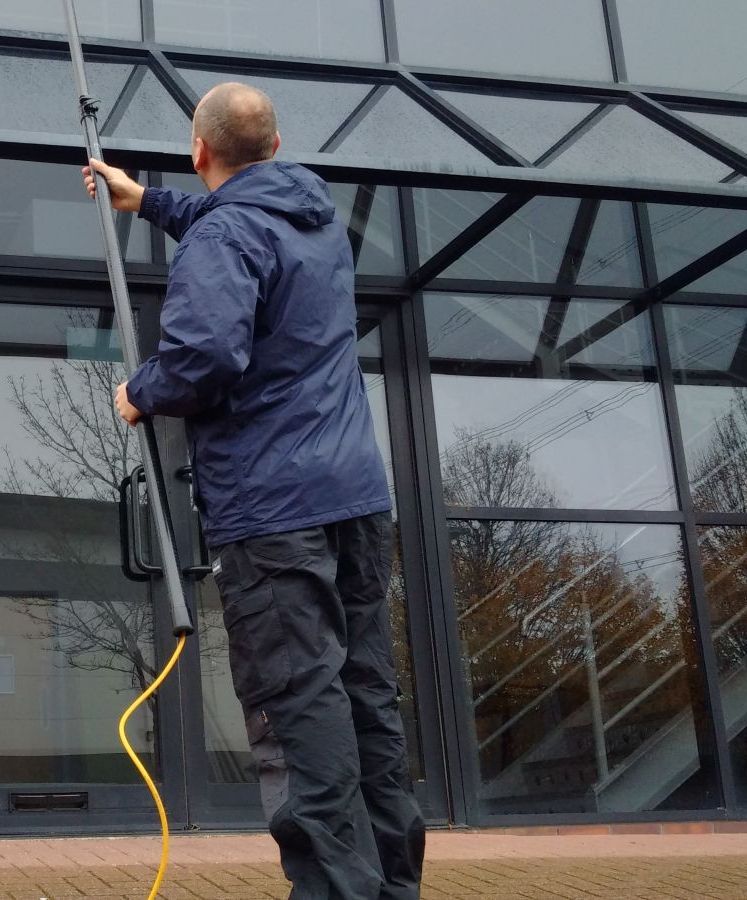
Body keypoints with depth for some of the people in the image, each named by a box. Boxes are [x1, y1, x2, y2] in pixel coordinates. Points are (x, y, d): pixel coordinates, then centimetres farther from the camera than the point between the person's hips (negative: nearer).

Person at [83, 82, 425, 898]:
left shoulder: (223, 232, -10)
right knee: (368, 694, 10)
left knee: (299, 705, -8)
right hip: (357, 492, 8)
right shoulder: (317, 217, 17)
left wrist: (140, 394, -6)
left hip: (271, 502, -8)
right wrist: (145, 202, 46)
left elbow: (205, 354, -26)